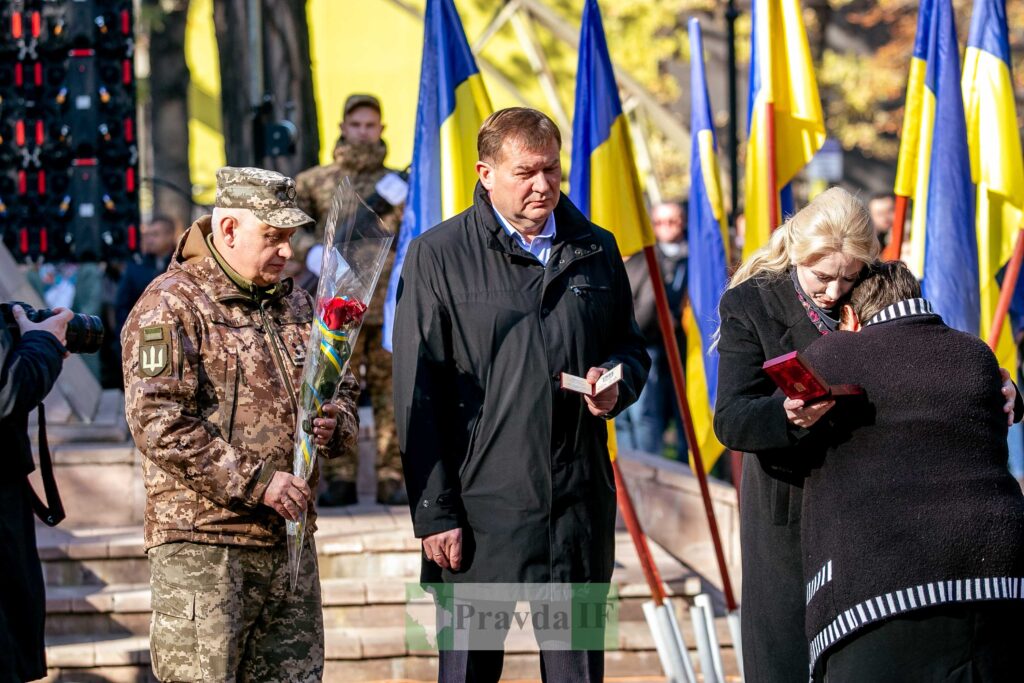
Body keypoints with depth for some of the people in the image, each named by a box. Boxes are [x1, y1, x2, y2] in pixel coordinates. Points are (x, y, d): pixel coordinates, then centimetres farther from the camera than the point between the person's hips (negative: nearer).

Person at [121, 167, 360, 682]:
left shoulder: (296, 306, 17)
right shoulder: (171, 305, -7)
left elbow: (343, 391, 27)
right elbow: (157, 422, -17)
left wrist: (334, 425, 1)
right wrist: (257, 481, -19)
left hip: (288, 538, 7)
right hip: (200, 539, -7)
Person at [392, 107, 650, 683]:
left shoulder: (596, 251, 11)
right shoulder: (439, 256, -1)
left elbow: (632, 349, 24)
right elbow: (418, 394, -3)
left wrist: (618, 383, -2)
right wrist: (433, 512, -8)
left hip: (579, 505, 3)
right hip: (480, 507, -3)